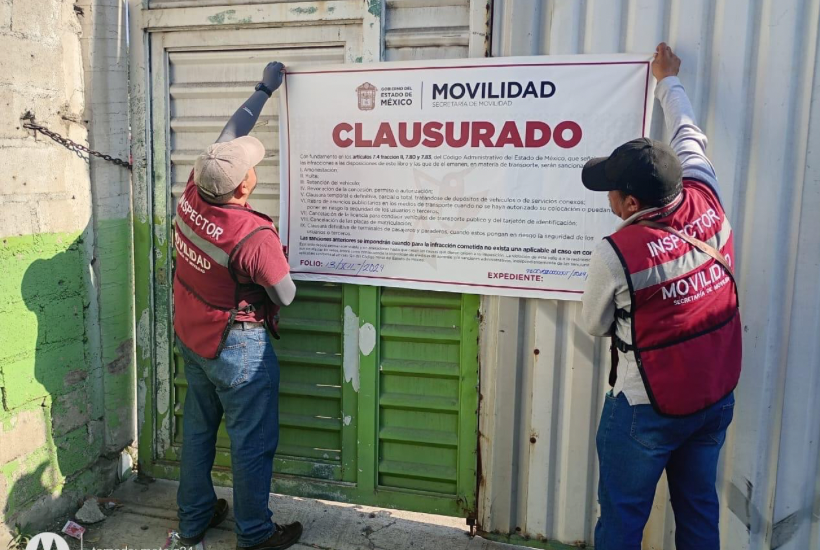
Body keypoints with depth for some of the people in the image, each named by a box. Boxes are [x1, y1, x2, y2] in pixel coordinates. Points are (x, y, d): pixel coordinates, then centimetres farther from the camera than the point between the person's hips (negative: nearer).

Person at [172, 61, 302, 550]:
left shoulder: (193, 195, -12)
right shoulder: (255, 236, -31)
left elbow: (228, 135, 1)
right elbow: (286, 296, -18)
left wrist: (265, 89, 9)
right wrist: (279, 261, 2)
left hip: (191, 338, 8)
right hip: (237, 349, -8)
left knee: (198, 427, 21)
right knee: (253, 443, 9)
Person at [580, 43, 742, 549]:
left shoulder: (615, 254, -25)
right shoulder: (707, 204, -10)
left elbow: (595, 326, -6)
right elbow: (689, 136, 10)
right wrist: (669, 79, 25)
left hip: (649, 409, -6)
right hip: (718, 398, 7)